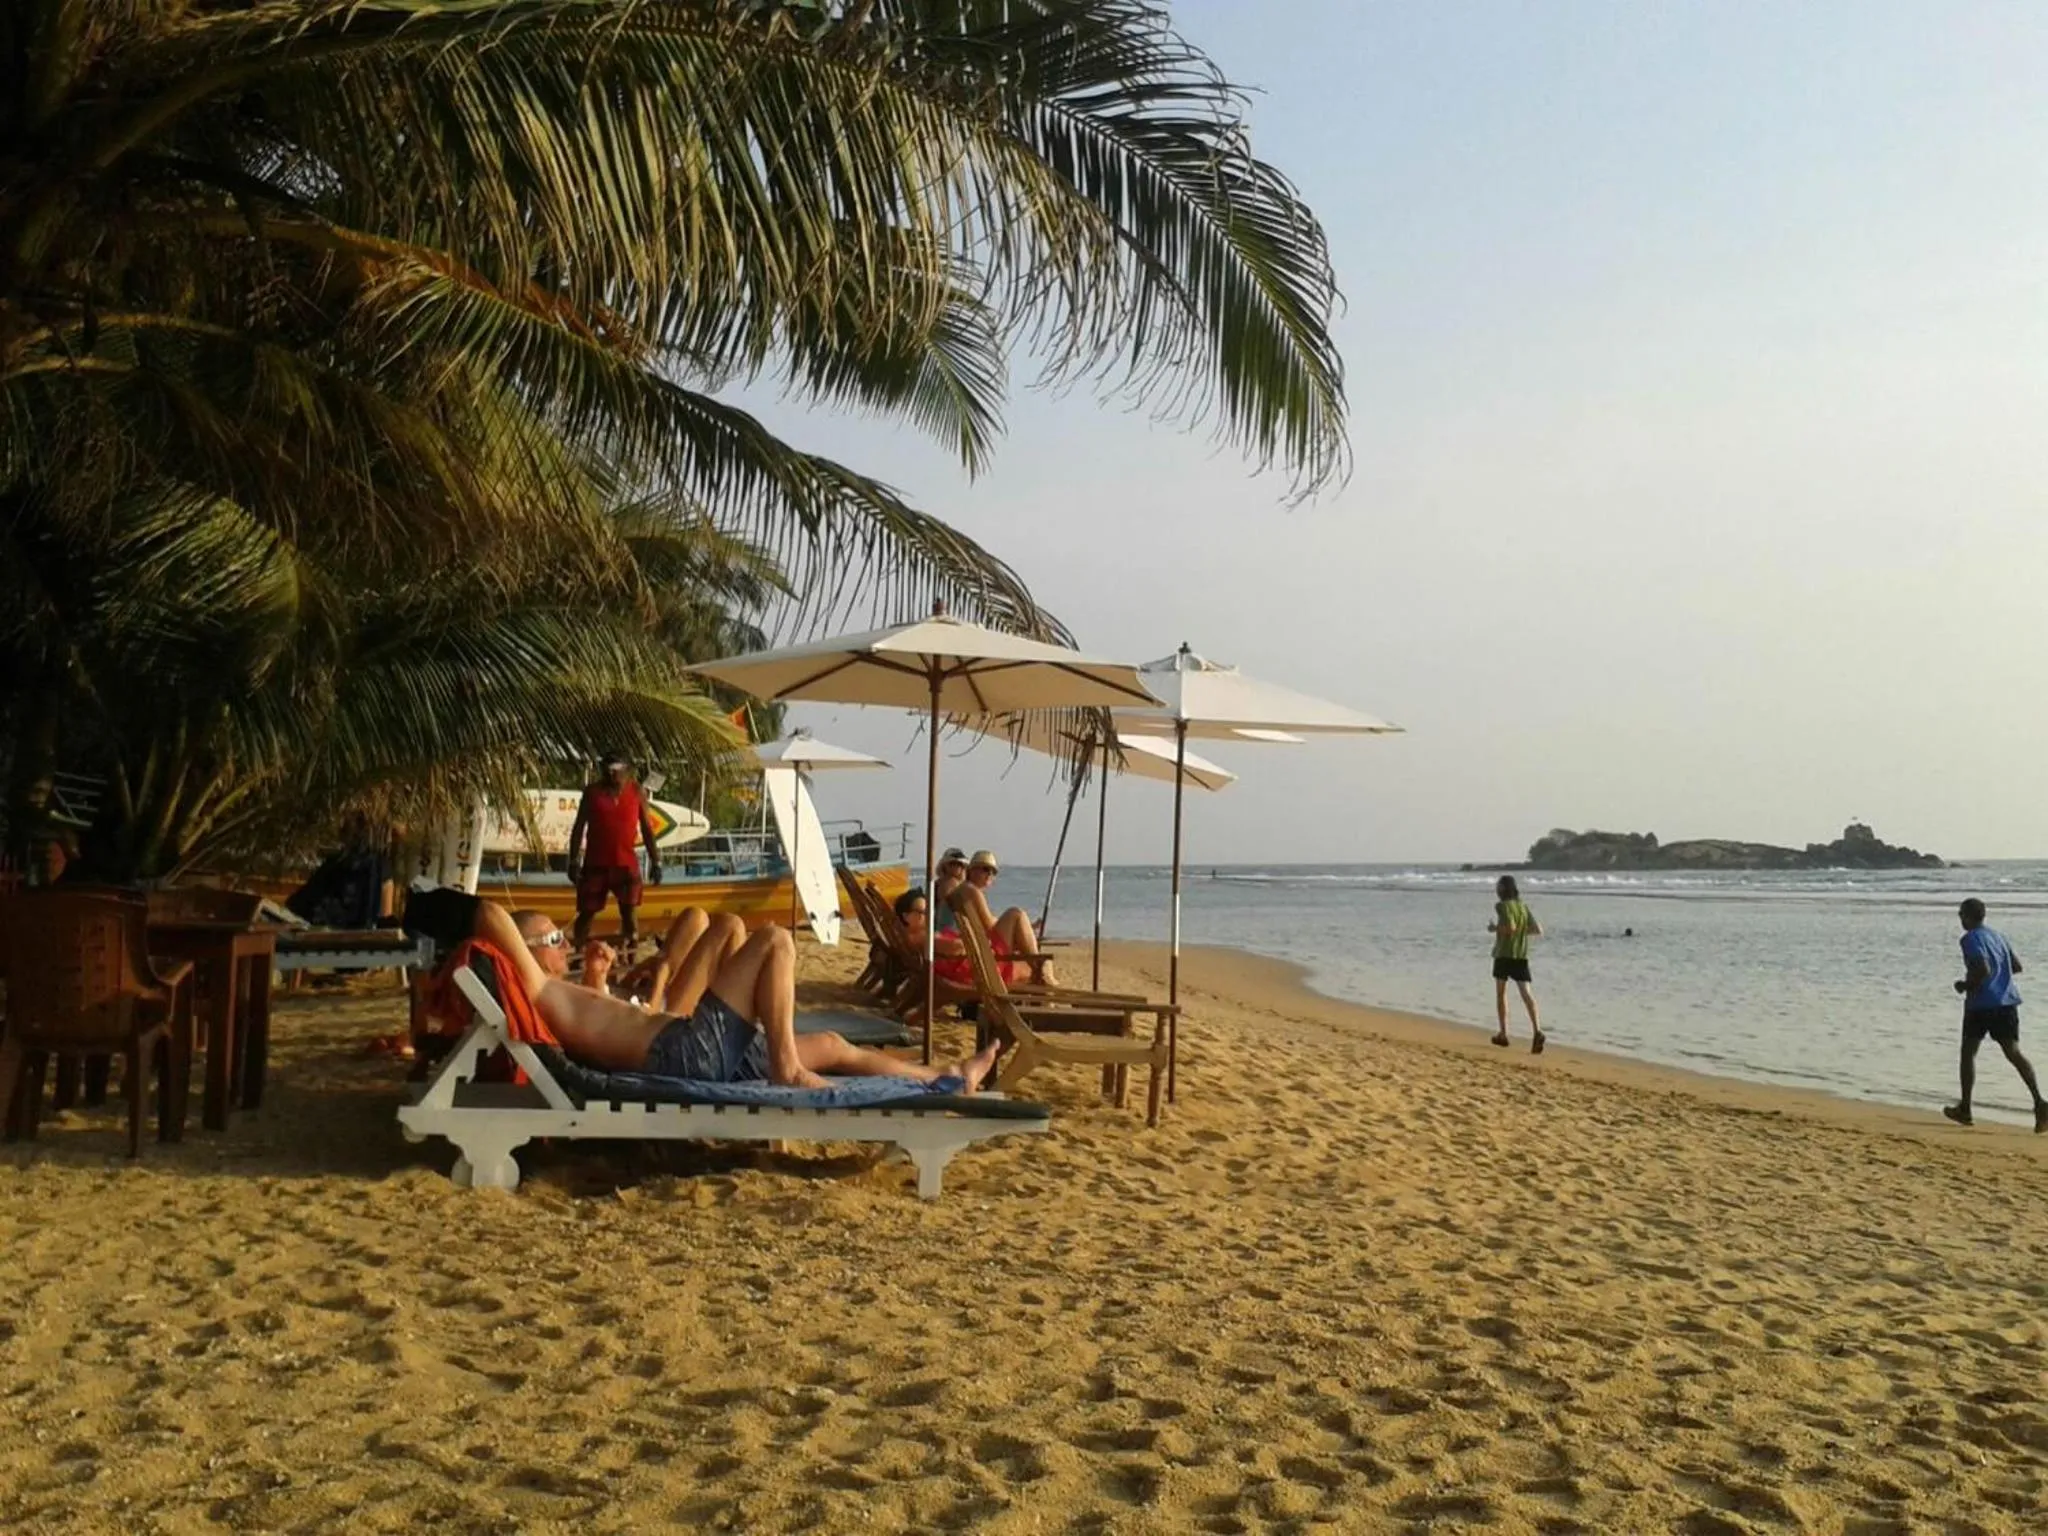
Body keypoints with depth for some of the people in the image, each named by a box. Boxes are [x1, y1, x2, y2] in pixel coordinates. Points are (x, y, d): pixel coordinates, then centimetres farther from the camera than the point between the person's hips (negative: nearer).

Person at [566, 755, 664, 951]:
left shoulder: (636, 792, 1)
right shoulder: (593, 791, -1)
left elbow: (646, 828, 5)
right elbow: (579, 827, 1)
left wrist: (655, 861, 1)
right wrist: (574, 861, -5)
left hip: (626, 863, 0)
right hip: (596, 862, 0)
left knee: (628, 911, -2)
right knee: (586, 912, 3)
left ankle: (629, 955, 2)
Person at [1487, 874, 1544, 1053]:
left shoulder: (1502, 906, -8)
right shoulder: (1523, 907, 11)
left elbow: (1510, 927, -22)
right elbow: (1538, 931, 9)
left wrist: (1494, 928, -7)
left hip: (1503, 954, -5)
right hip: (1521, 956, 5)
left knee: (1500, 993, 11)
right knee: (1526, 992, -6)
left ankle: (1503, 1034, 15)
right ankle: (1536, 1030, -25)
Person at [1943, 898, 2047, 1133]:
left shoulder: (1971, 938, -10)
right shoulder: (1997, 935, 16)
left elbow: (1983, 970, -21)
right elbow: (2017, 966, 20)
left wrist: (1966, 985, -6)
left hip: (1981, 1003, -6)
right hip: (2007, 1001, 6)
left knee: (1968, 1052, 9)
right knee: (2013, 1052, 0)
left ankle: (1964, 1109, 13)